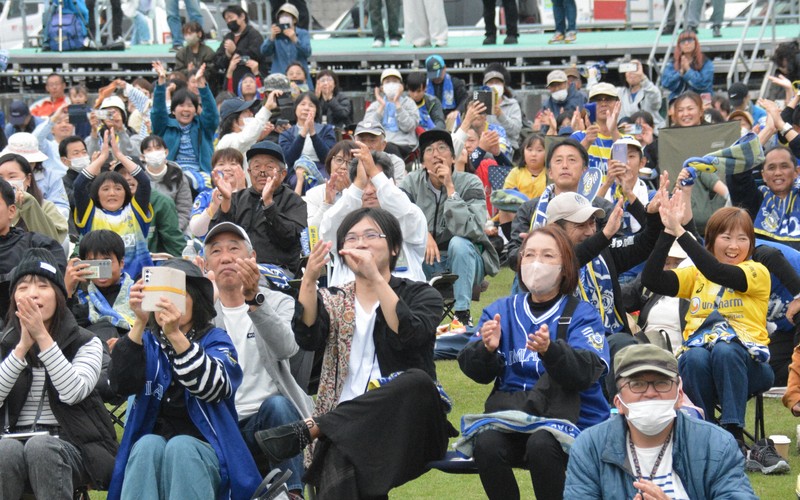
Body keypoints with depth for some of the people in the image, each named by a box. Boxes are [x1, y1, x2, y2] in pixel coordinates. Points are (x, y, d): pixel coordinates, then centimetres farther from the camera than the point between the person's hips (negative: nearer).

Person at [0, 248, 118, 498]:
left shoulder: (86, 343, 7)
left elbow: (73, 392, -14)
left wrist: (42, 337, -17)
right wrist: (23, 346, -13)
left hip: (70, 445, -1)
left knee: (40, 446, -36)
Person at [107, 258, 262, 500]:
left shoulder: (215, 340, 6)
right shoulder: (147, 342, 12)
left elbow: (213, 387, -17)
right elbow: (122, 384, -10)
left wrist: (175, 334, -30)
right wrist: (140, 323, -21)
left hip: (204, 452, -1)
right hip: (150, 451, 1)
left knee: (180, 447, -32)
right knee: (149, 445, -31)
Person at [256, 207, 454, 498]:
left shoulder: (421, 295, 13)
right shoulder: (333, 300, 21)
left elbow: (409, 337, -11)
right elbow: (308, 339, -3)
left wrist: (376, 279, -20)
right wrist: (309, 280, -17)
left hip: (405, 423, 2)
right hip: (345, 426, -1)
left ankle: (307, 429, -31)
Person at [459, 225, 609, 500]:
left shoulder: (582, 314, 3)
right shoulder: (500, 310, 13)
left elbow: (586, 372, -14)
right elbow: (476, 372, 3)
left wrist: (550, 350, -33)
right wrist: (486, 349, -19)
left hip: (573, 419, -3)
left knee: (541, 445, -34)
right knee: (486, 444, -28)